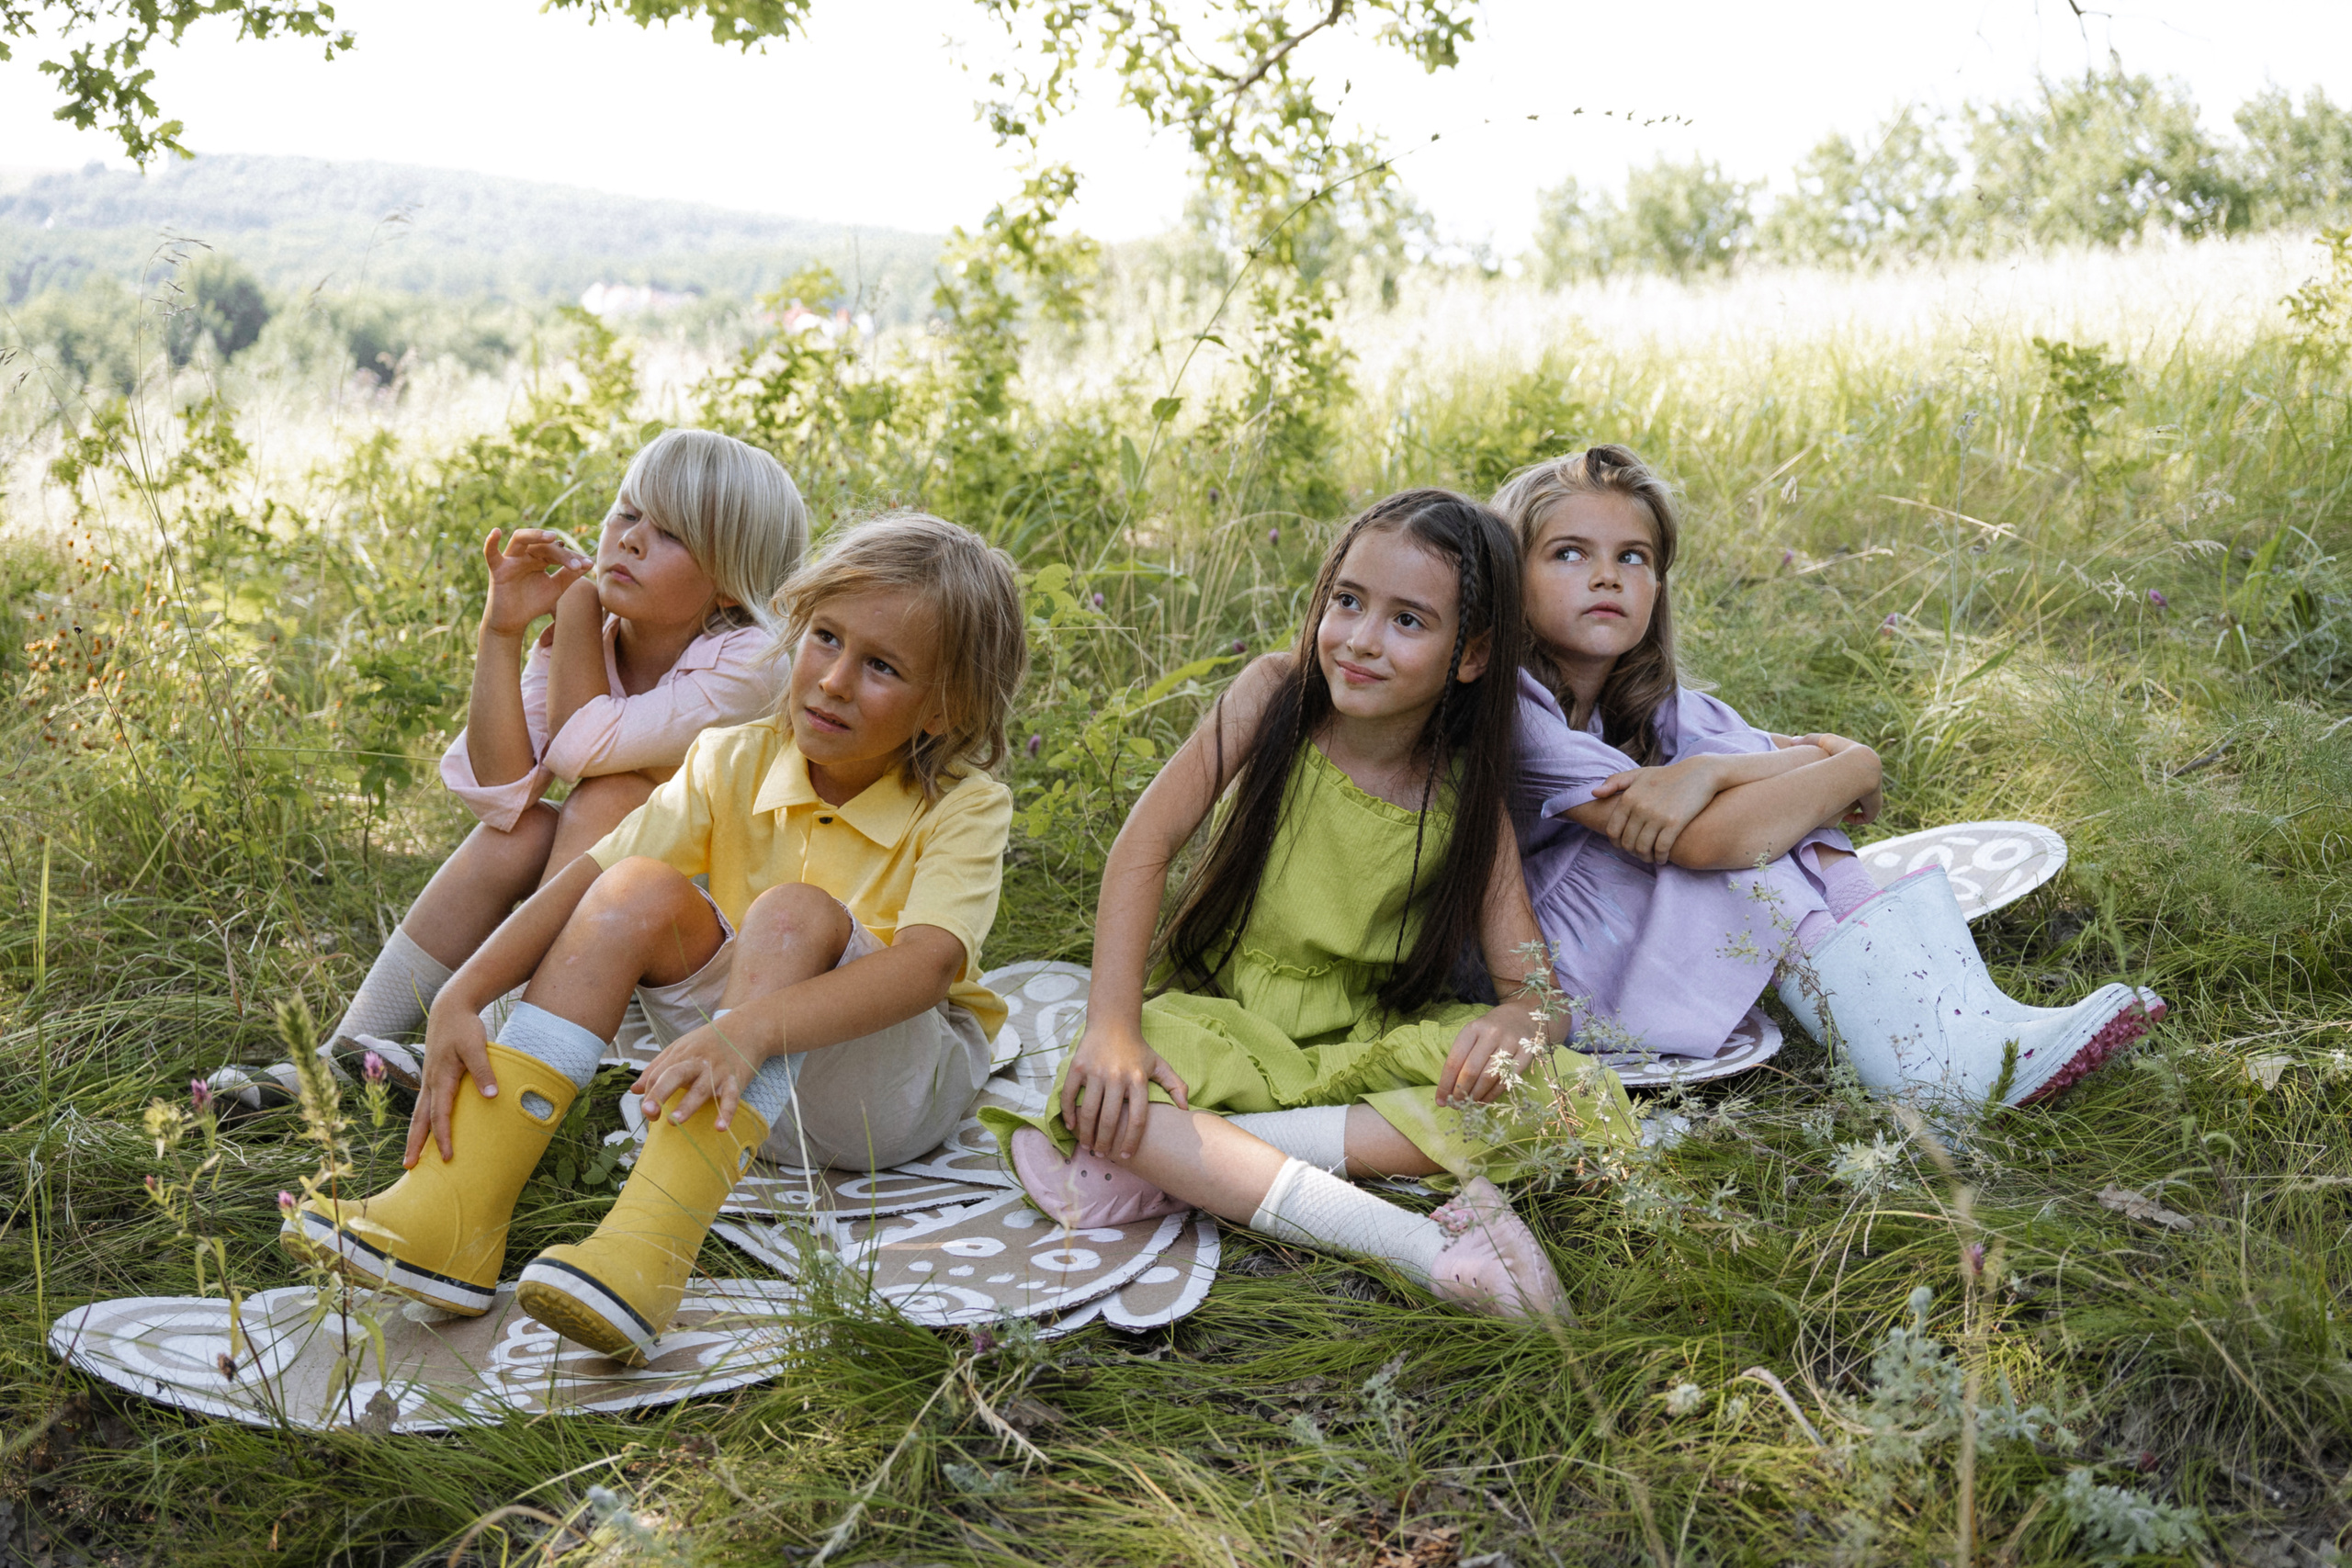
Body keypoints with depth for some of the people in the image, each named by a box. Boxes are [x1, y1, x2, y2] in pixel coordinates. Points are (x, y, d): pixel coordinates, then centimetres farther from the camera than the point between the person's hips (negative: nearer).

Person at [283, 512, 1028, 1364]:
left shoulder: (964, 807, -17)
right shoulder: (738, 761, -4)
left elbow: (929, 963, -35)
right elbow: (589, 874, -12)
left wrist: (751, 1028, -50)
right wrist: (460, 997, -27)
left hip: (896, 1088, -4)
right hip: (748, 1077, 4)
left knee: (796, 912, -32)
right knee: (640, 889, -20)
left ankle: (648, 1248, -46)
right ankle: (455, 1216, -27)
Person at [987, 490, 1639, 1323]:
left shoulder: (1468, 799, -7)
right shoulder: (1275, 693, -10)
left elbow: (1531, 982, -8)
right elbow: (1146, 843, -17)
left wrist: (1517, 1021, -35)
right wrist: (1112, 1026, -28)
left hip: (1374, 1045, 2)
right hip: (1222, 1024, -1)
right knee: (1100, 1096, -33)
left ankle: (1184, 1164, -31)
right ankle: (1426, 1247, -40)